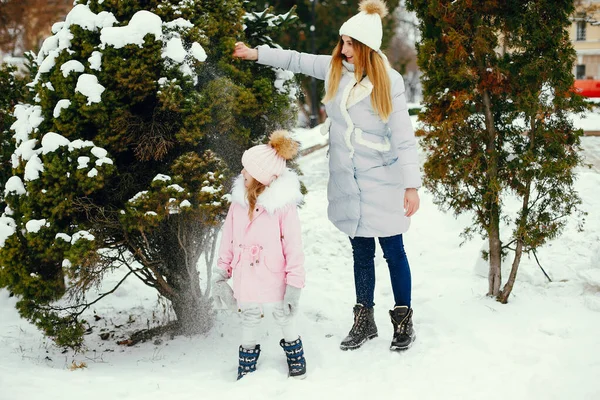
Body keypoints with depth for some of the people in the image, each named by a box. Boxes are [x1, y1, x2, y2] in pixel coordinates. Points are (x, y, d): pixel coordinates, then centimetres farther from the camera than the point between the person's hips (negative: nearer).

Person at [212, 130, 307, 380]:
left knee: (283, 317, 18)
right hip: (246, 278, 3)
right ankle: (247, 361, 41)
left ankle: (295, 356, 42)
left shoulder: (284, 206, -20)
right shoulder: (240, 200, -6)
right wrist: (221, 272, 7)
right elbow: (228, 238, 4)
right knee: (248, 319, 20)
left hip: (275, 278, -3)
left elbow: (293, 247, -16)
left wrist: (294, 286, -15)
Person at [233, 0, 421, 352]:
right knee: (361, 253, 14)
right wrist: (257, 54, 14)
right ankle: (364, 320, 24)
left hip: (382, 182, -4)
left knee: (393, 251, 4)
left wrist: (412, 185, -19)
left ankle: (404, 321, 17)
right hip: (348, 181, 4)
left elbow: (404, 136, -16)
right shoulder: (335, 68, -2)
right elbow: (298, 61, 15)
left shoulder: (389, 82, -15)